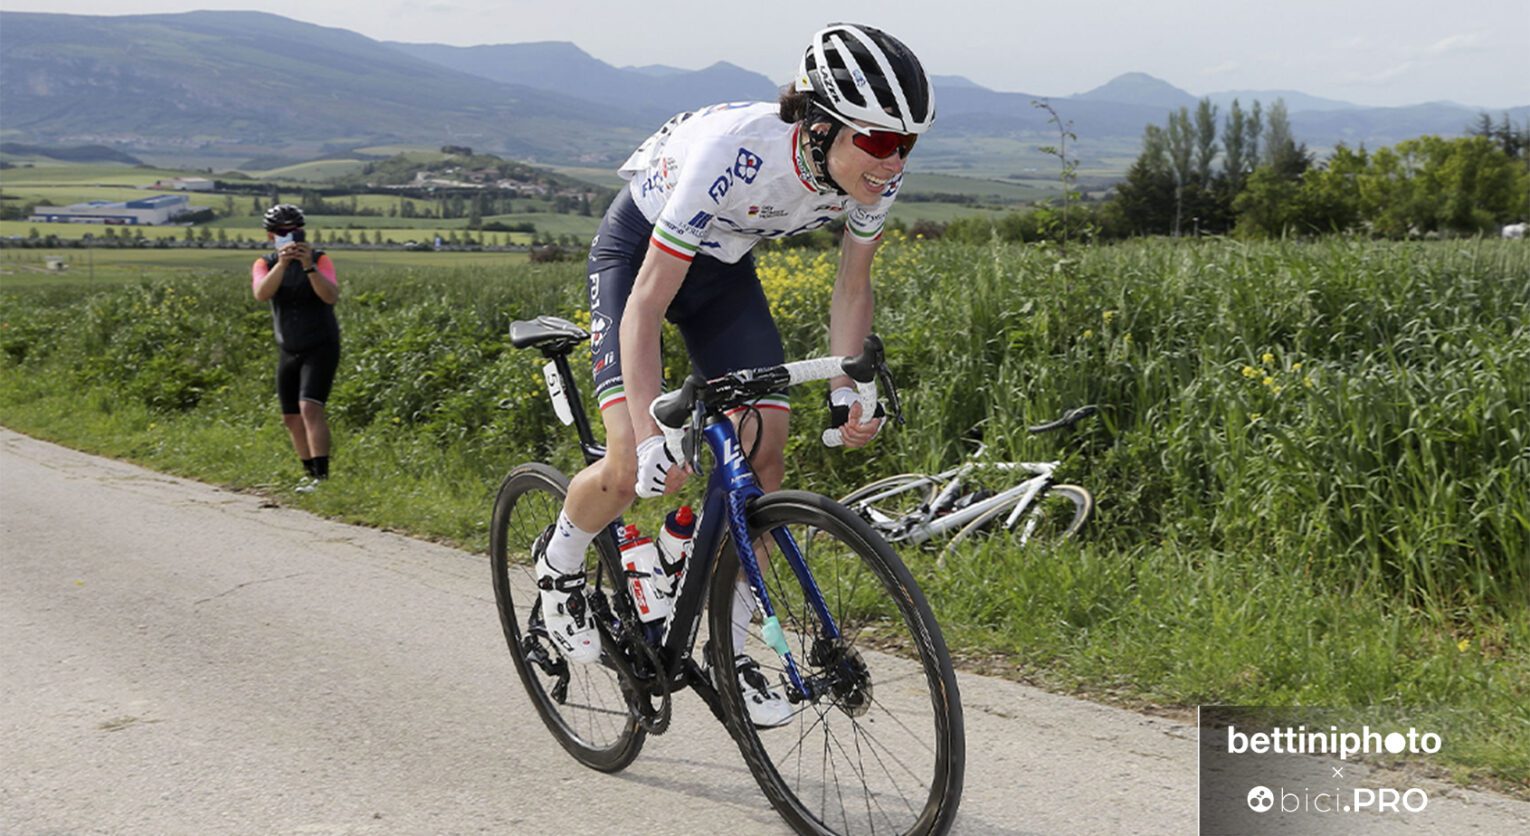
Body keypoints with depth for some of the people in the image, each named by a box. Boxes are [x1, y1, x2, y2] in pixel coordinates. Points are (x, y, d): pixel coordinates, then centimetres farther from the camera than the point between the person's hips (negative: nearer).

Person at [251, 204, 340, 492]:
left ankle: (322, 475, -22)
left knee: (310, 408, -21)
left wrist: (309, 266, -37)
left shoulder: (320, 260, -8)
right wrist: (283, 263, -35)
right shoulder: (265, 264, 1)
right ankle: (310, 472, 26)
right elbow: (262, 293, -21)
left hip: (321, 348, -5)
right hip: (288, 351, 5)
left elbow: (332, 296, -25)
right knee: (291, 418, 10)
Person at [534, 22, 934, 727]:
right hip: (638, 250, -5)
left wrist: (845, 389, -16)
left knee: (765, 445, -8)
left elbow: (851, 286, -3)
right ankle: (558, 562, 16)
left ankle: (729, 645, 7)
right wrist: (653, 437, -43)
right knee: (636, 468, -18)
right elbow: (646, 306, -35)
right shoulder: (732, 154, -38)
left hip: (724, 264, 6)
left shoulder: (876, 173, -21)